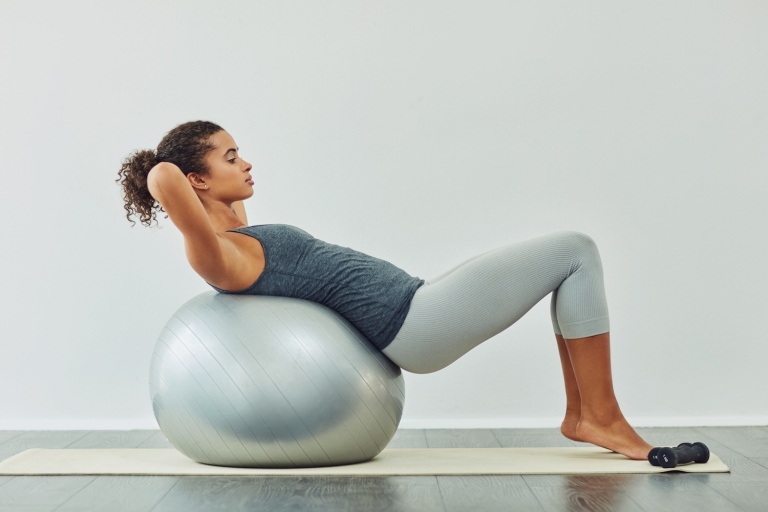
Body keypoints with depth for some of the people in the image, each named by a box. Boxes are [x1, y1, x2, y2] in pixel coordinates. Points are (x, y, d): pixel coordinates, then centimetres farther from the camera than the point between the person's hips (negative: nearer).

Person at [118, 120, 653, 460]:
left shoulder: (238, 237, 15)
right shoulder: (217, 257, -13)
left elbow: (229, 202, 38)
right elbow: (163, 179, -29)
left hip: (416, 310, 10)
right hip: (411, 322, -10)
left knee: (570, 255, 12)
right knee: (576, 251, -6)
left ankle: (580, 412, 13)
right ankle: (602, 417, 1)